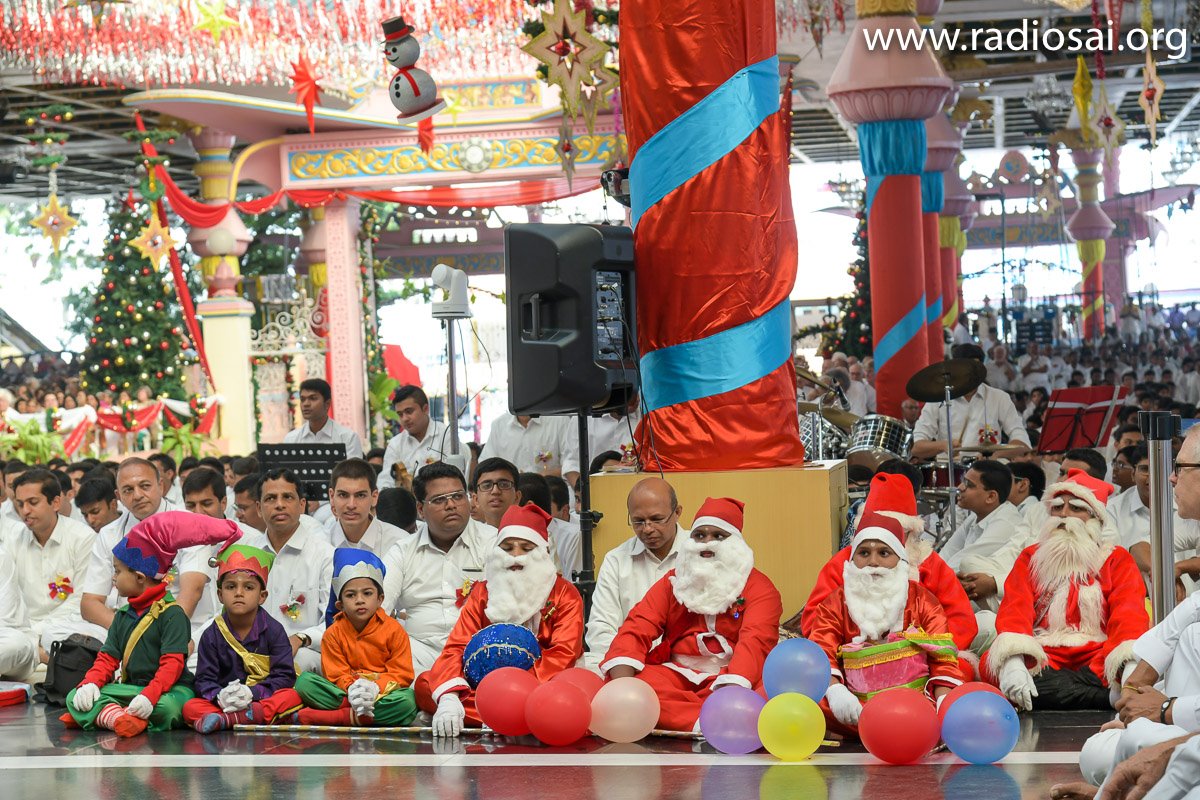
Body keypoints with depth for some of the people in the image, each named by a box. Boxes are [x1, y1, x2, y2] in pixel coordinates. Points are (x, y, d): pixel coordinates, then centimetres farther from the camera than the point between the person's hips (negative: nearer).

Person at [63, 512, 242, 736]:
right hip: (131, 688, 7)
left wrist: (149, 695, -31)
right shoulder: (122, 616, 18)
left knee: (166, 708, -41)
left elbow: (172, 664, -16)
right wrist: (90, 683, -8)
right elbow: (107, 658, 13)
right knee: (75, 697, -15)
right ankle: (116, 716, -44)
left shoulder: (172, 614, -6)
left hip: (170, 689, -7)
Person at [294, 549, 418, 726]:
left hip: (384, 692, -1)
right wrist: (352, 689, -26)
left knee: (407, 701, -37)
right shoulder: (333, 633, 3)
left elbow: (401, 673, -6)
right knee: (304, 681, -19)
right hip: (344, 693, 1)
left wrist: (375, 688, -25)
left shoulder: (393, 630, -2)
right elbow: (337, 675, -2)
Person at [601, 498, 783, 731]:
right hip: (678, 674, 3)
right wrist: (621, 683, -22)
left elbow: (754, 641, -16)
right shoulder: (673, 581, 14)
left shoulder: (758, 587, 2)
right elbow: (637, 629, 0)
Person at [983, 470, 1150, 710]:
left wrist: (1131, 664, -27)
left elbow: (1129, 614, -3)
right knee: (991, 663, -32)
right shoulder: (1031, 558, 20)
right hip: (1041, 658, 1)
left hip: (1098, 658, -1)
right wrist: (1013, 661, -24)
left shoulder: (1117, 559, 16)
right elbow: (1015, 609, 1)